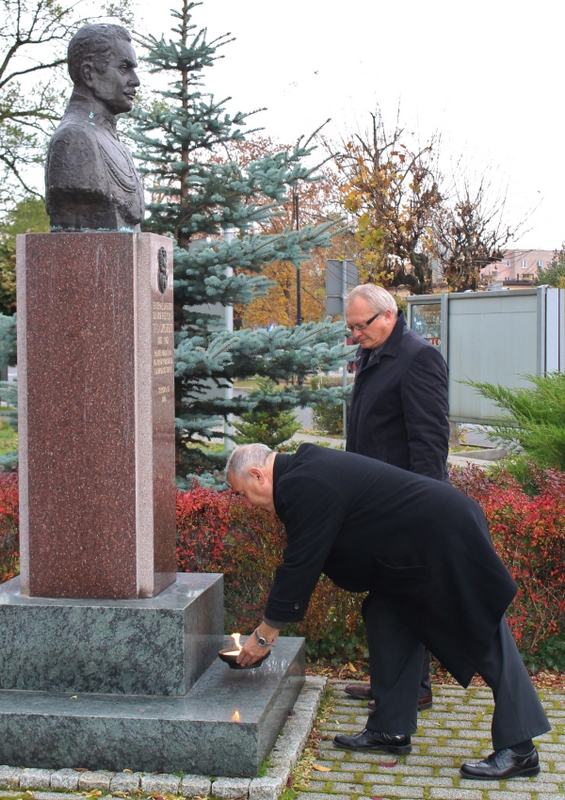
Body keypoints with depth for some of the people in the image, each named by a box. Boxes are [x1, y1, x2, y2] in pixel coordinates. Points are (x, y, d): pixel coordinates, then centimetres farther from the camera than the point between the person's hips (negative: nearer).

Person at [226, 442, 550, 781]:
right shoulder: (306, 467, 13)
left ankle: (519, 749, 4)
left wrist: (265, 634, -6)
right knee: (388, 619, 14)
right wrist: (272, 624, 20)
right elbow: (302, 562, 19)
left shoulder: (304, 486, -20)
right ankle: (391, 728, 21)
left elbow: (301, 565, -18)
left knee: (487, 642, -4)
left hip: (448, 538, -11)